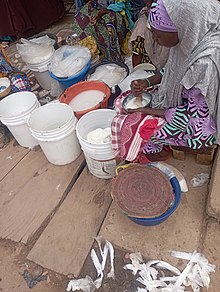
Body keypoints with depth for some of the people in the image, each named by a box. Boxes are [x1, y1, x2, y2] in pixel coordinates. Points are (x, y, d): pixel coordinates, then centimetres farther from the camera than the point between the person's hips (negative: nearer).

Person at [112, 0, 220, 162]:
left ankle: (152, 150, 16)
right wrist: (147, 82, -11)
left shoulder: (206, 62, -36)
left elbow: (193, 114, -27)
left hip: (198, 129, -8)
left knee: (129, 124, -14)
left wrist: (145, 111, -20)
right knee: (123, 101, 4)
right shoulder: (192, 36, -12)